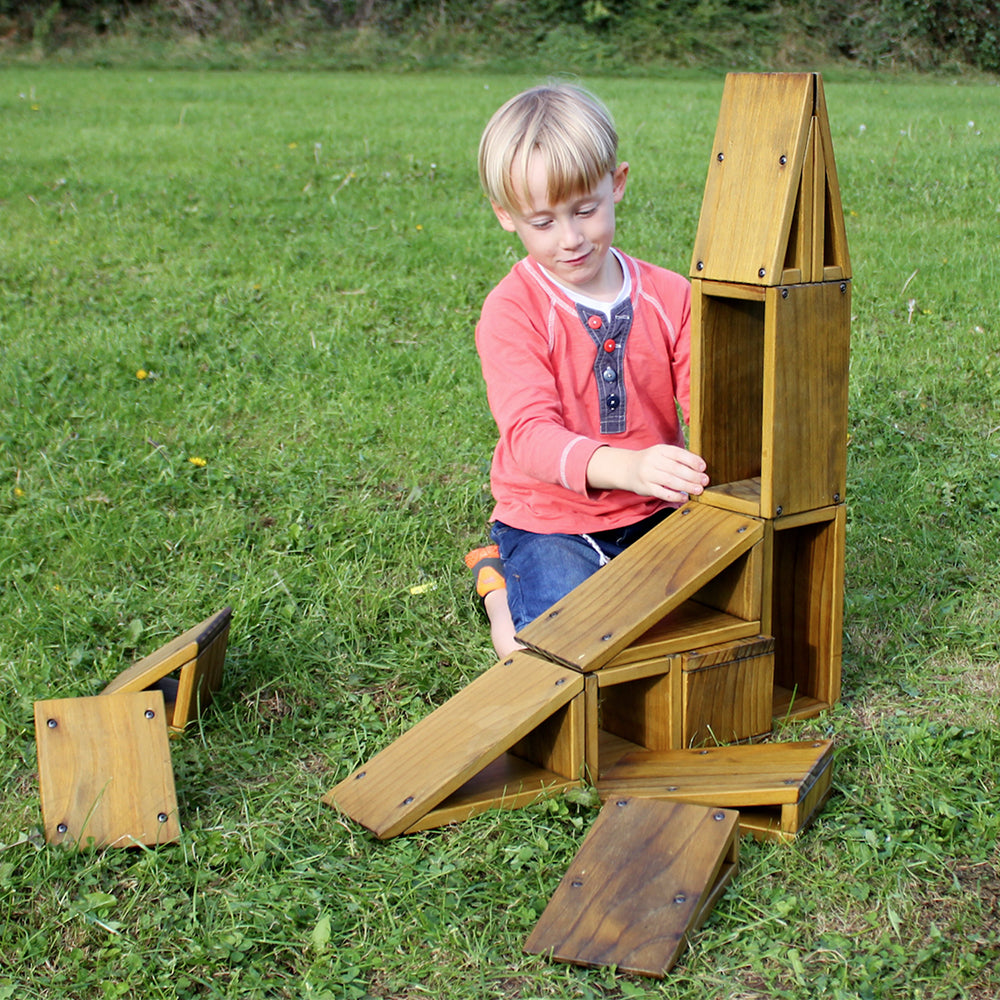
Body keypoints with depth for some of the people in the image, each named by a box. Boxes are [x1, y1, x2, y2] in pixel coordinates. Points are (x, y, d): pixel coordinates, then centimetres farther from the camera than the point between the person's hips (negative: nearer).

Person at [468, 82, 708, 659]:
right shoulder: (511, 312, -14)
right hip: (549, 520, -3)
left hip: (653, 515, 4)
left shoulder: (669, 295, 0)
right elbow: (530, 434, -26)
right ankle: (501, 584, 9)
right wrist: (627, 467, -45)